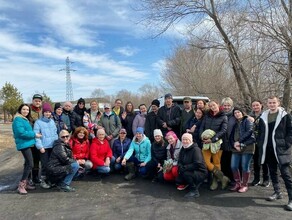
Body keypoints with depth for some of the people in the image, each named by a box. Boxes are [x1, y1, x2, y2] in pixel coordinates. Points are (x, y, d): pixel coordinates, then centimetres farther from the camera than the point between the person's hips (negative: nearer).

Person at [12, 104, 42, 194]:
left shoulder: (26, 119, 16)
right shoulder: (18, 119, -13)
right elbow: (21, 133, -22)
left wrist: (34, 135, 5)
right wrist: (34, 135, -15)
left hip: (28, 144, 10)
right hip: (24, 144, -10)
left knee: (27, 164, 16)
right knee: (30, 164, -13)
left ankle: (25, 183, 26)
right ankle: (21, 186, -7)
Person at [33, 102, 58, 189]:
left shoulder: (52, 121, 12)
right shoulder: (38, 122, -4)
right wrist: (40, 146, -14)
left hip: (53, 146, 5)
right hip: (44, 147, -5)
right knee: (45, 164, -2)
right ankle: (43, 181, 12)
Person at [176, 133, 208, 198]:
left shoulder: (196, 149, -20)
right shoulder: (183, 149, 4)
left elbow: (197, 164, -30)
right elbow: (179, 162, 8)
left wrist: (184, 168, -26)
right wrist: (180, 167, -16)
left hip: (201, 172, -8)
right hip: (190, 171, 8)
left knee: (186, 173, -32)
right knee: (178, 180, -2)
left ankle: (195, 191, -12)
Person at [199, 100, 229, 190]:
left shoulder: (223, 117, 3)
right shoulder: (207, 116, 14)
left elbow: (223, 131, -7)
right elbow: (201, 127, 12)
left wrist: (212, 139, -15)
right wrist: (202, 136, -9)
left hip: (217, 142, -3)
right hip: (206, 142, 3)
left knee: (216, 162, 2)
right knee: (206, 162, -6)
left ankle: (215, 181, 19)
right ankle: (223, 178, 6)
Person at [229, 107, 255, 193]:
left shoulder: (247, 121, 3)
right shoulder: (235, 124, 20)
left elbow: (249, 132, -13)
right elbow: (231, 136, 13)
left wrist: (239, 142, -15)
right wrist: (234, 144, -7)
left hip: (247, 147, -5)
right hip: (236, 148, 6)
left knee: (245, 167, -2)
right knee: (233, 166, 2)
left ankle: (245, 185, 13)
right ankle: (237, 183, 19)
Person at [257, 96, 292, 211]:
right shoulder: (263, 117, 11)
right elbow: (260, 133, 16)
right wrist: (260, 145, 6)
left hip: (281, 149, -5)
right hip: (268, 150, 5)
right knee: (272, 172, 14)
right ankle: (277, 193, 29)